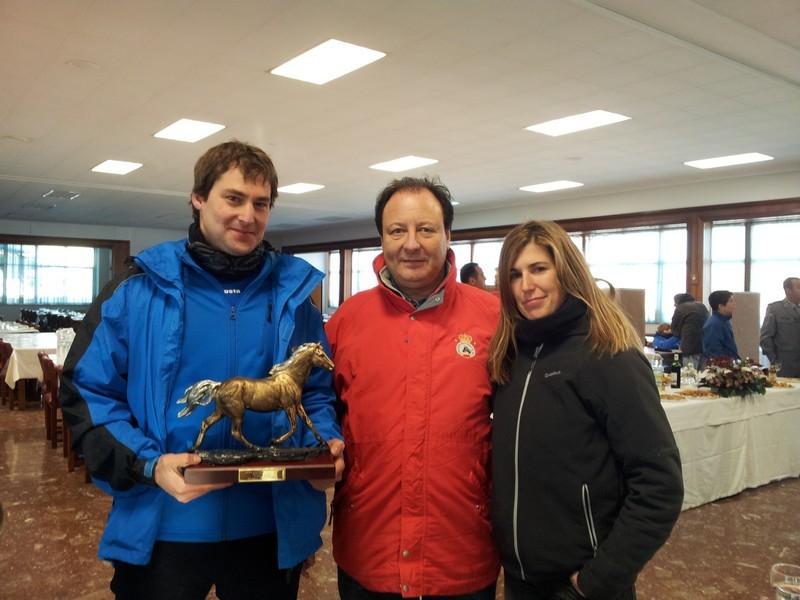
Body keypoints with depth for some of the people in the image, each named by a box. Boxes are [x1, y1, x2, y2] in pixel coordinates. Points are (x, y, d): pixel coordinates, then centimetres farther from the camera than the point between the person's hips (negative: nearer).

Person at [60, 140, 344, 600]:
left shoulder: (294, 295, 3)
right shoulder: (139, 290, -4)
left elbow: (318, 393, 8)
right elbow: (88, 390, -4)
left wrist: (326, 445, -11)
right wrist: (148, 465, -17)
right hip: (162, 531, -1)